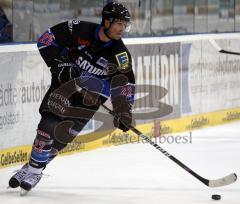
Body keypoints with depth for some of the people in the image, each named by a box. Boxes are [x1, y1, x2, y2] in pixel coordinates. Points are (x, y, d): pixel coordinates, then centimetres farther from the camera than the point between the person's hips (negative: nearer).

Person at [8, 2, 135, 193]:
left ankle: (36, 169, 2)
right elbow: (47, 39, -11)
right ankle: (31, 166, 0)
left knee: (63, 133, -12)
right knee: (48, 124, -13)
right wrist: (58, 63, -19)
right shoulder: (79, 30, -18)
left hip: (91, 93, 0)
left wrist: (124, 110, -18)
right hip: (65, 82, 0)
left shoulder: (120, 53, -15)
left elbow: (125, 83, -8)